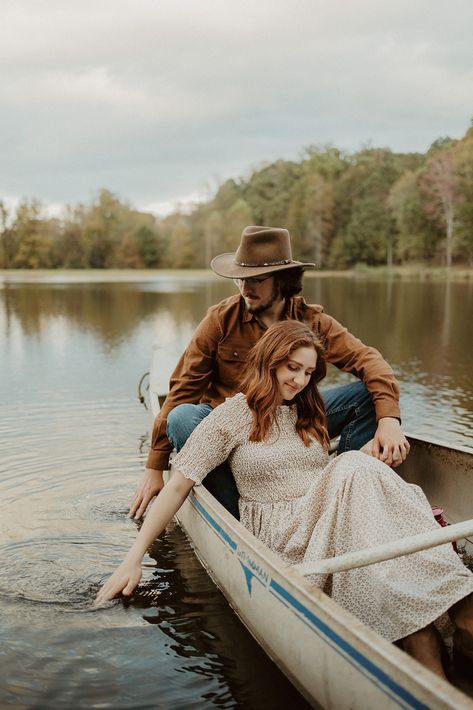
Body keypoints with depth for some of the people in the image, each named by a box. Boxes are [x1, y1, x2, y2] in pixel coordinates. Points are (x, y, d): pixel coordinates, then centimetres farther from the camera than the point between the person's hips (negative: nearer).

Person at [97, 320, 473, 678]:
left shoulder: (310, 415, 20)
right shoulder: (233, 415, 3)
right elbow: (178, 485, -1)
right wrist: (134, 559, -7)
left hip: (322, 524, 5)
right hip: (280, 536, -5)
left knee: (359, 470, -29)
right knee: (355, 470, -31)